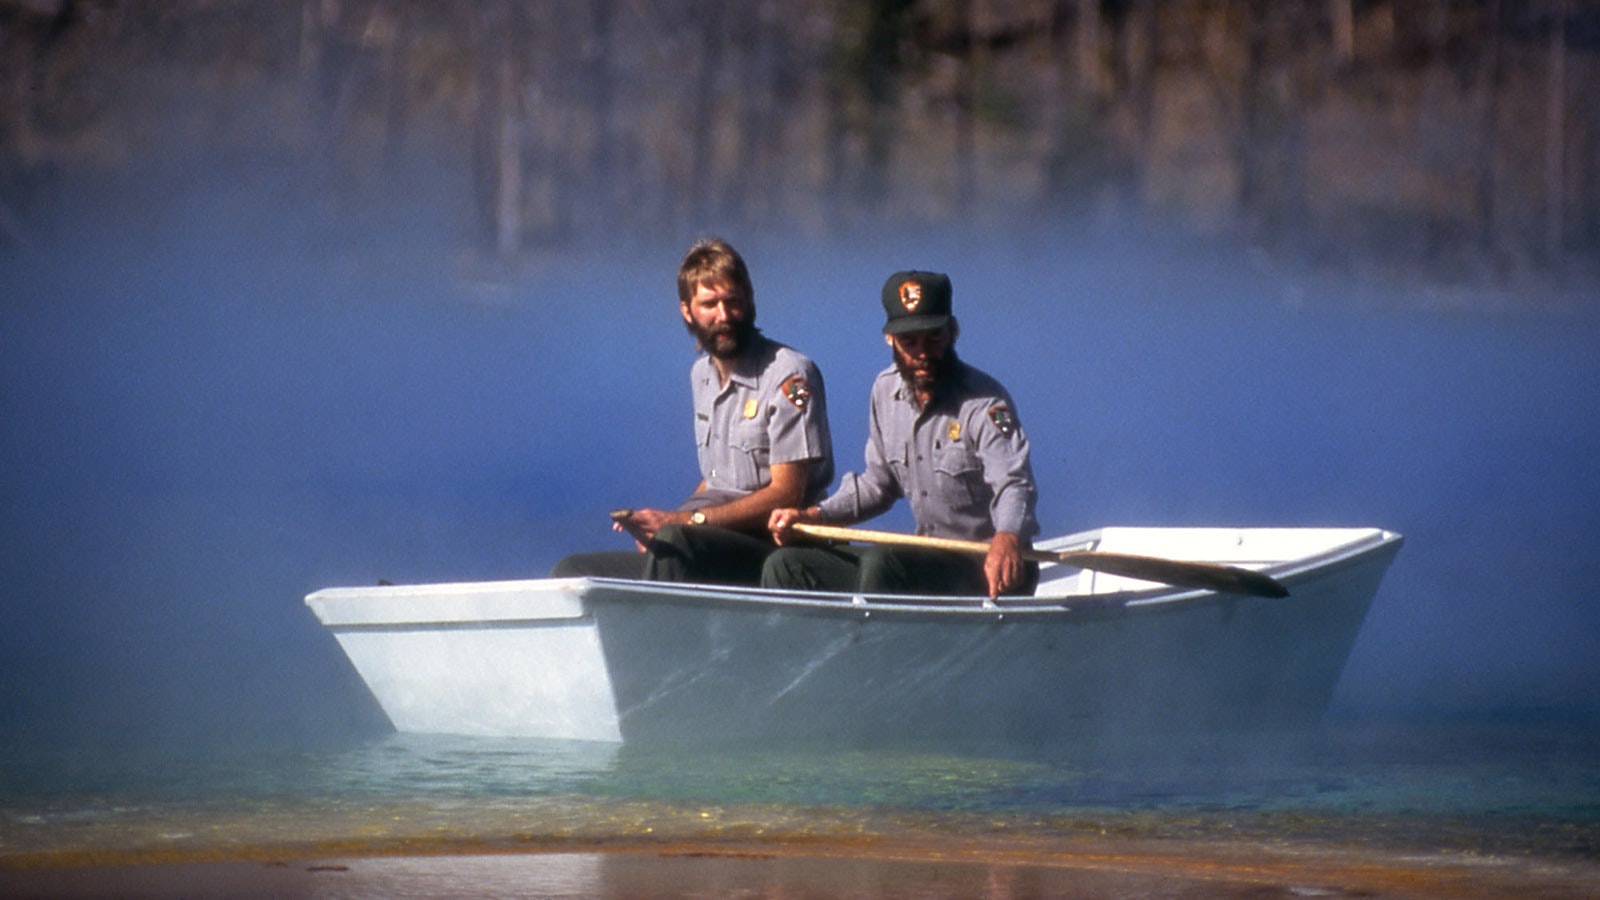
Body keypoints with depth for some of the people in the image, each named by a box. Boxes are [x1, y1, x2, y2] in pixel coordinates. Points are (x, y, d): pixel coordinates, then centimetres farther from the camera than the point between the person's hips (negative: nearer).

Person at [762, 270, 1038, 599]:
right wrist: (815, 515, 6)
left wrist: (1007, 538, -52)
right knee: (787, 567, -2)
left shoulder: (985, 404, -15)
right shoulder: (886, 390, 8)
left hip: (987, 571, -7)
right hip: (926, 557, 7)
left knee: (882, 563, -34)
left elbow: (1014, 485, -30)